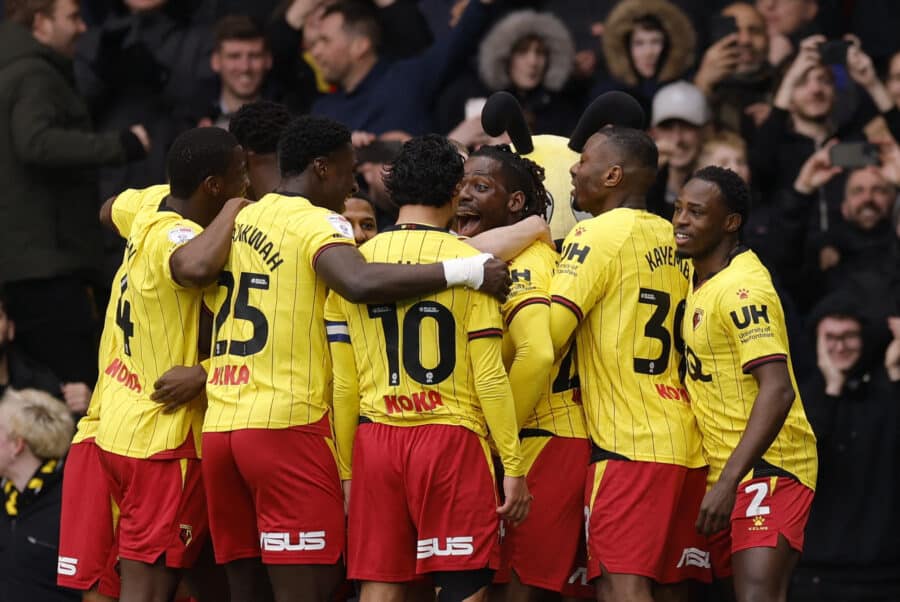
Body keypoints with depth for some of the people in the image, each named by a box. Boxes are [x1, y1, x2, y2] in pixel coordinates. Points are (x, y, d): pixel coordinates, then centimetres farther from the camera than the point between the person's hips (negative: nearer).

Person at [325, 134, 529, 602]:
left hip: (375, 440, 4)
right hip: (451, 440, -3)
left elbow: (344, 386, 7)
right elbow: (489, 378, -6)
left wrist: (345, 472, 14)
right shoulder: (470, 262, -3)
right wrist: (514, 467, -1)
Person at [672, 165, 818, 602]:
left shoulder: (743, 288, -17)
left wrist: (728, 482, -31)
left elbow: (778, 390, -25)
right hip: (722, 469, 10)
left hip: (767, 467, -10)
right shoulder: (699, 279, 13)